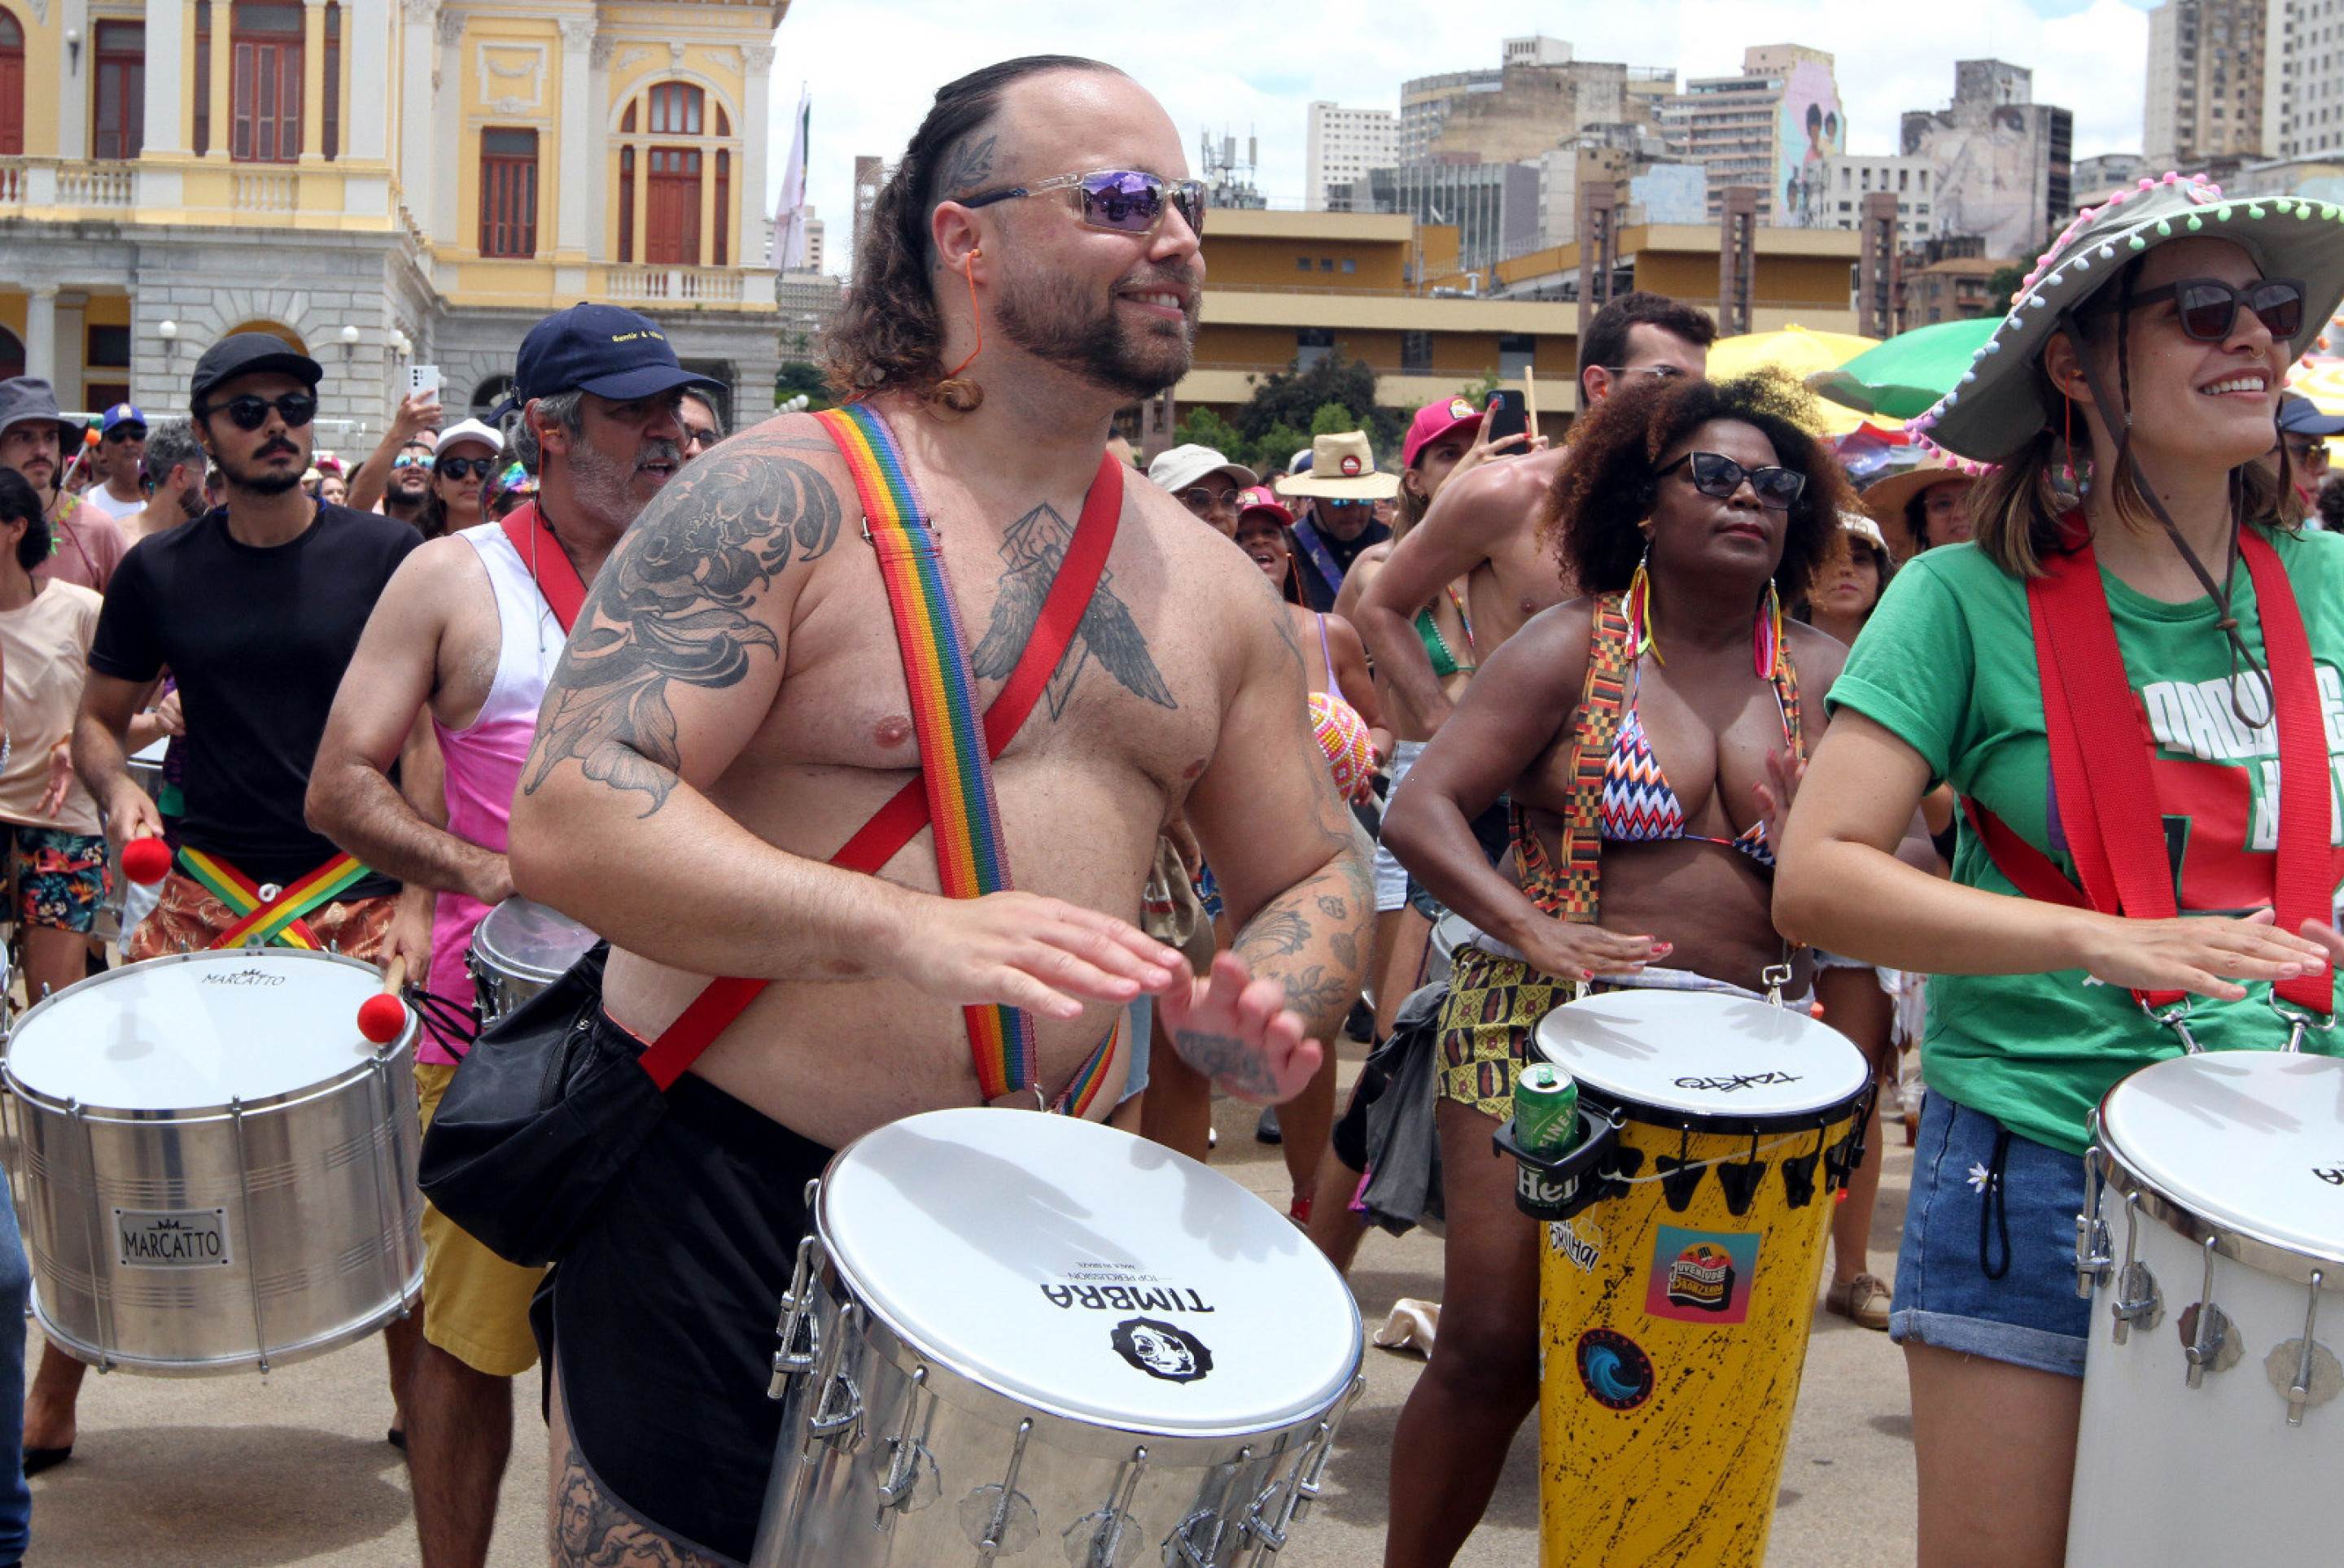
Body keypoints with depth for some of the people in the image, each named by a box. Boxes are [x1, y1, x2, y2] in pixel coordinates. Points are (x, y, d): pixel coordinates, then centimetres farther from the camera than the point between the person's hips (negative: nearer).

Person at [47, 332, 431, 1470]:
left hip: (355, 886, -1)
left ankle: (415, 1397, 18)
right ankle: (51, 1397, 17)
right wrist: (117, 791, -7)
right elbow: (98, 721, 15)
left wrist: (419, 894, -8)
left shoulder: (386, 556, -1)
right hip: (204, 891, 2)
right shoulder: (158, 573, 5)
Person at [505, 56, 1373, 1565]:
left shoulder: (1213, 585, 7)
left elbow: (1317, 879, 14)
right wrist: (903, 929, -33)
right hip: (726, 1200, -5)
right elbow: (569, 815, -21)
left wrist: (1261, 1005, -11)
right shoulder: (787, 497, -12)